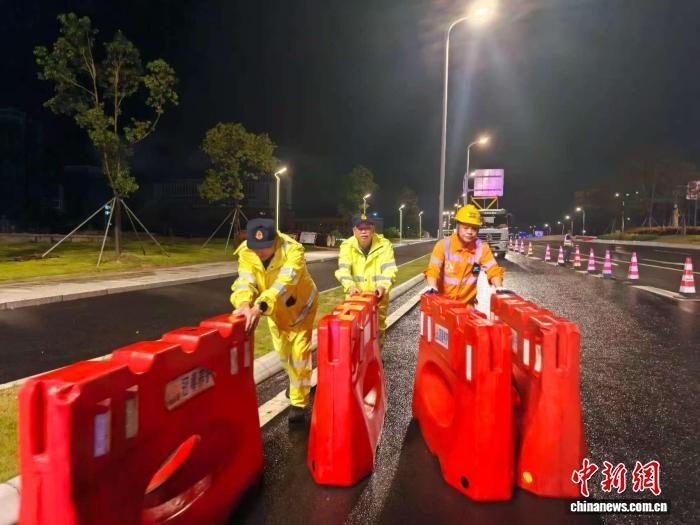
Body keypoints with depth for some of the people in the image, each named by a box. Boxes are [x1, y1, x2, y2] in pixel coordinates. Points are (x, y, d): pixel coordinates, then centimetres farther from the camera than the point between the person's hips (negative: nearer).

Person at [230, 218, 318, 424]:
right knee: (283, 349, 20)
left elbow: (283, 283, -50)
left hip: (299, 304, -5)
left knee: (299, 351, -5)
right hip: (275, 310, 5)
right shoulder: (245, 252, -24)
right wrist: (244, 303, -56)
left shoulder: (293, 249, -37)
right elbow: (244, 281, -34)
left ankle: (299, 402, 11)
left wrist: (260, 307, -64)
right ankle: (298, 384, 47)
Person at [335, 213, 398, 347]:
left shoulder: (384, 244, -11)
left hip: (378, 296, 0)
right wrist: (350, 286, -37)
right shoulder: (347, 246, -9)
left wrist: (383, 286, -37)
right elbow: (343, 270, -19)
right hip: (355, 296, 0)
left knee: (378, 328, 15)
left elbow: (389, 269, -19)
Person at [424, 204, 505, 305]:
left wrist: (500, 289, -26)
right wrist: (432, 288, -35)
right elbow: (433, 269, -19)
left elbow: (493, 269, -9)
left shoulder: (482, 247, -4)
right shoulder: (444, 244, -9)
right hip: (443, 302, -1)